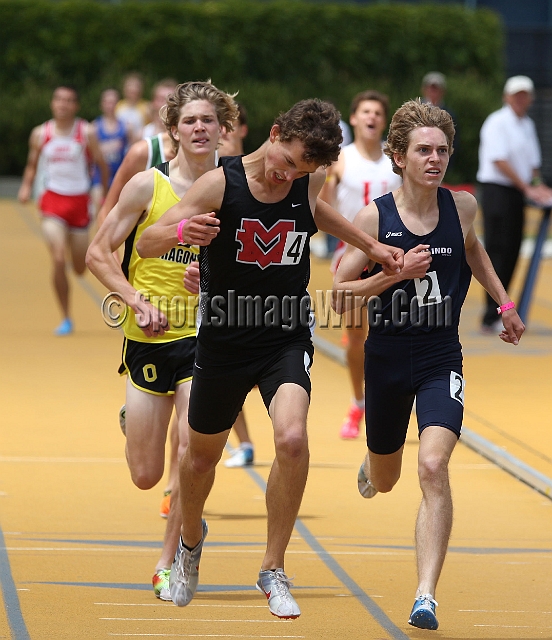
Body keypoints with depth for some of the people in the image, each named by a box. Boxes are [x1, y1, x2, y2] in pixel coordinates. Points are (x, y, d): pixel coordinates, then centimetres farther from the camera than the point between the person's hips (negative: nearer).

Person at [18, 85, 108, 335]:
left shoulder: (87, 133, -4)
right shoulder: (40, 134, 1)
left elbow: (101, 164, 3)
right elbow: (32, 164, 13)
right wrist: (26, 186, -3)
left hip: (79, 201, 0)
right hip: (52, 200, 0)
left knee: (80, 269, 7)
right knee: (59, 261, -17)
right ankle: (66, 319, -5)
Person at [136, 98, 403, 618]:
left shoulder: (309, 181, -6)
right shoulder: (220, 184, -17)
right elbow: (146, 245, -18)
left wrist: (371, 247, 23)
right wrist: (181, 230, -39)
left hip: (287, 340, 1)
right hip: (223, 341, -1)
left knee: (292, 439, -25)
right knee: (202, 456, 17)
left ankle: (273, 571, -10)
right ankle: (191, 540, 51)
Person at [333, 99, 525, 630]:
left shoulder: (462, 206, -4)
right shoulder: (374, 217, -12)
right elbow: (339, 296, -11)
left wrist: (504, 302, 20)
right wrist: (395, 273, -23)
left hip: (442, 358, 0)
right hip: (387, 357, 0)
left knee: (433, 467, -22)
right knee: (384, 482, 19)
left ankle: (426, 596, -22)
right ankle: (370, 466, 60)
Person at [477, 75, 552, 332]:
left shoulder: (527, 125, 16)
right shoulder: (497, 123, -9)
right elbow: (499, 161, -17)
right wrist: (527, 188, -17)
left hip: (517, 194, 8)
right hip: (497, 192, -8)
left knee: (511, 253, 7)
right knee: (497, 251, -11)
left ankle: (497, 311, 13)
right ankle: (490, 318, -12)